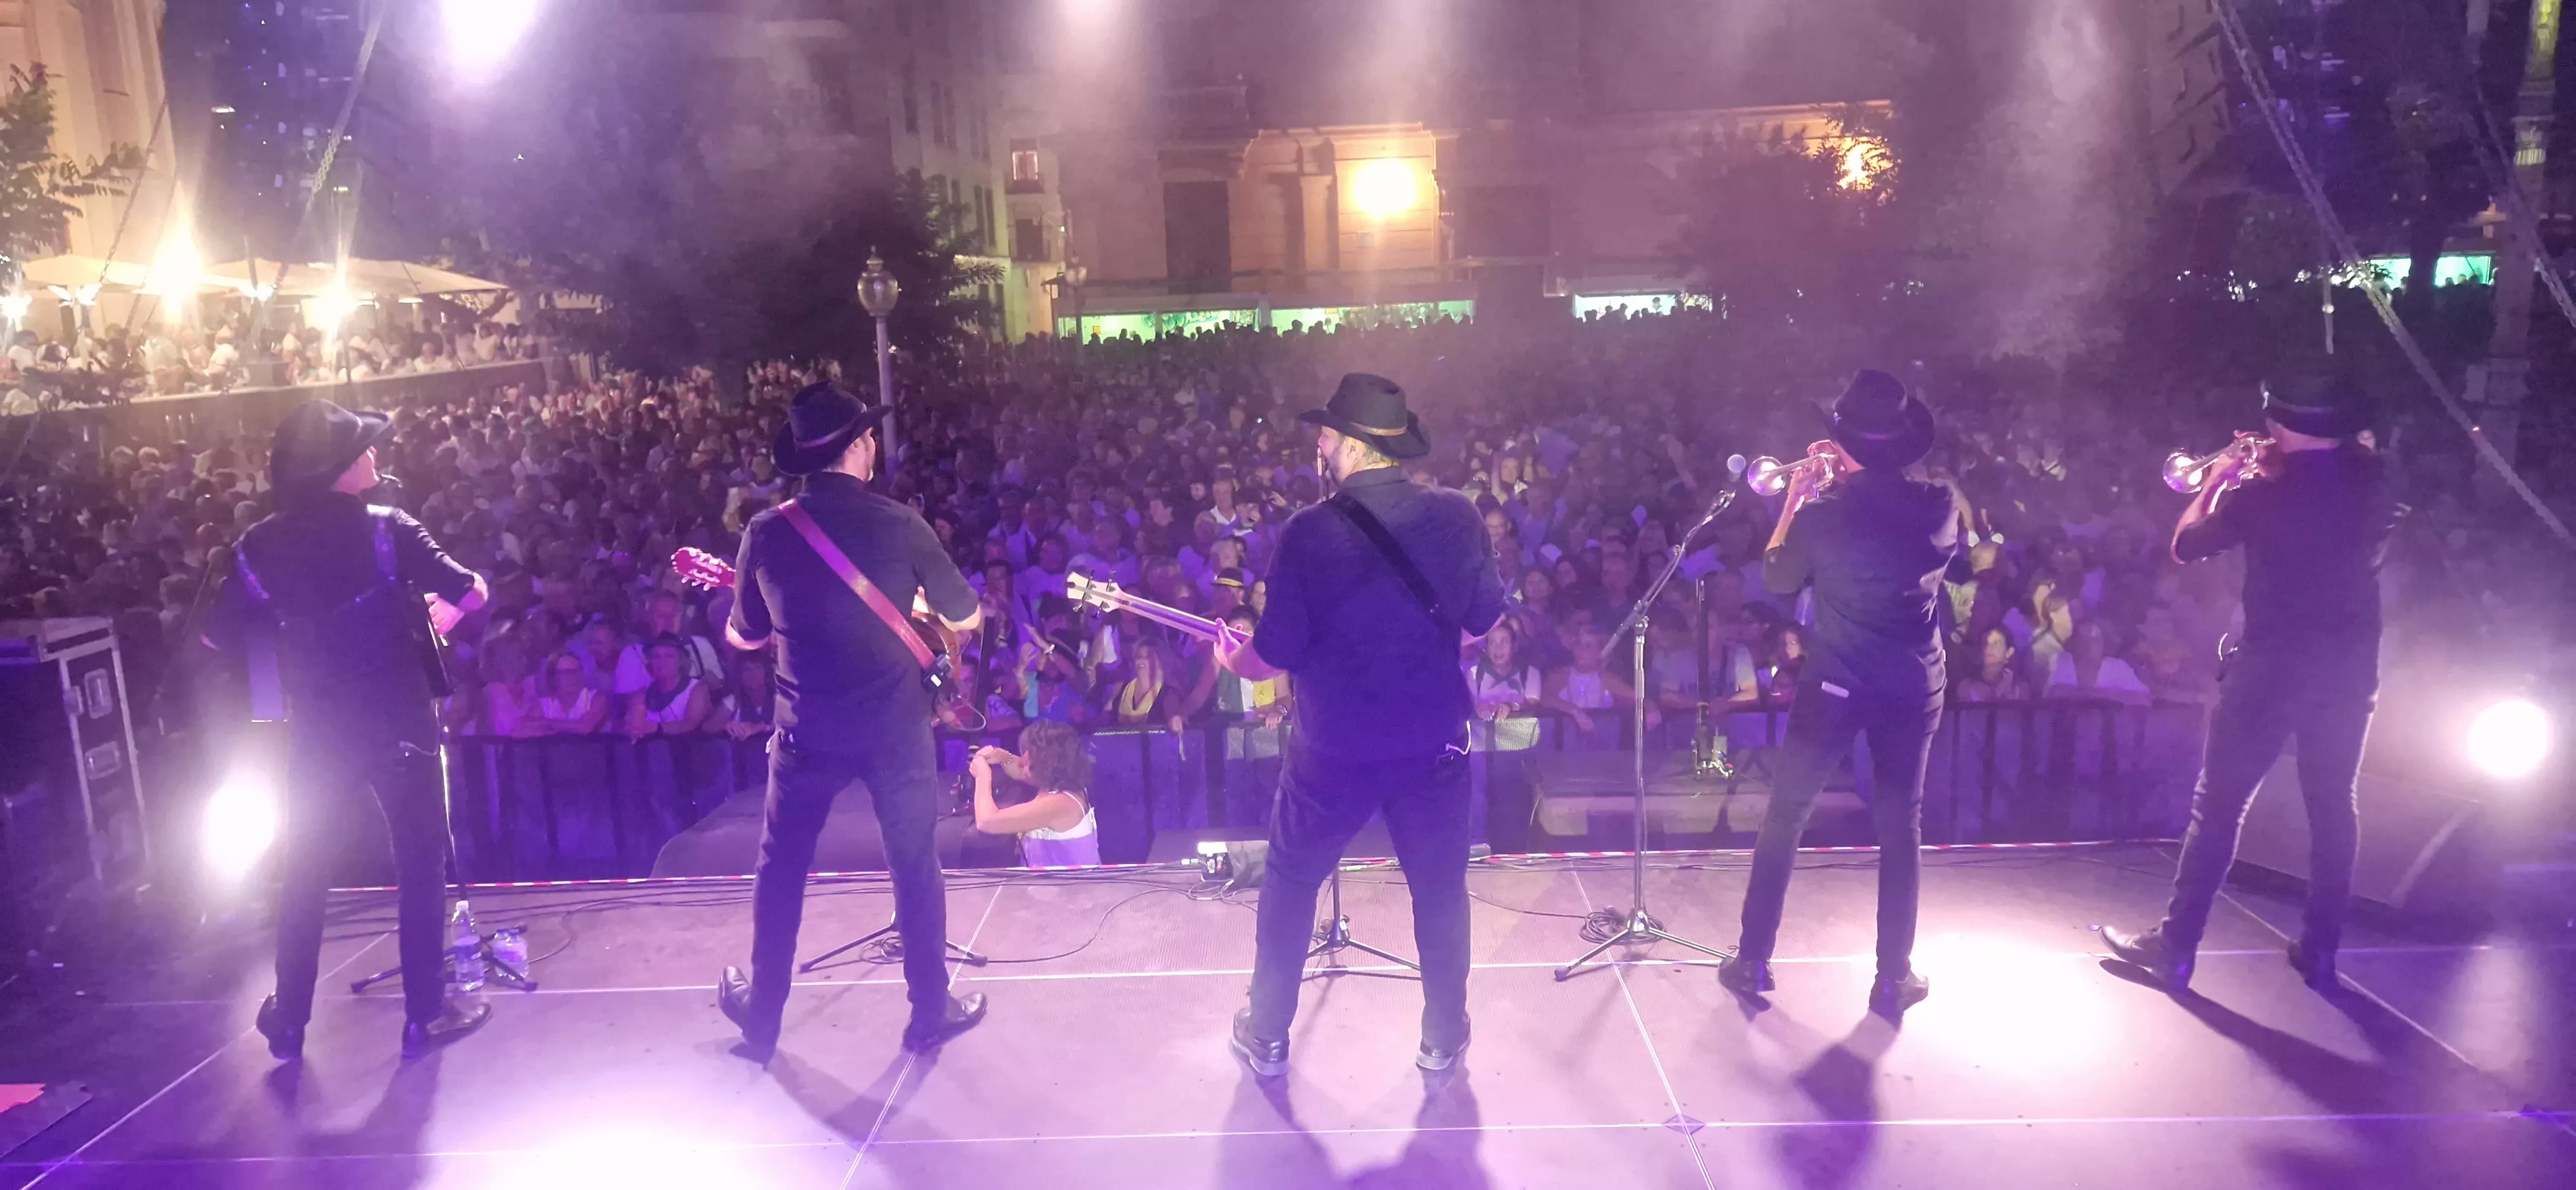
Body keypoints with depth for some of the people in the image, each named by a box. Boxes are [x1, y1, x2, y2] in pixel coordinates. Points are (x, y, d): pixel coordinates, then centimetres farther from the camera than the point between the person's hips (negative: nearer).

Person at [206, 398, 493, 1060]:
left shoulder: (260, 547, -1)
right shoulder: (384, 528, -12)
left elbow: (219, 637, 7)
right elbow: (471, 593, -15)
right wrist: (439, 616, 6)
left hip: (316, 731, 4)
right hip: (399, 724, -3)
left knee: (302, 874, 17)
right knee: (421, 866, 8)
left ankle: (289, 1023, 26)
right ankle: (424, 1017, 13)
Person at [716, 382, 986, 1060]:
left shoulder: (766, 532, -4)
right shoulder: (898, 524, -10)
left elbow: (745, 637, 8)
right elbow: (967, 618, -1)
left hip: (807, 730, 2)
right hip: (896, 726, -1)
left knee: (780, 867, 18)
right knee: (915, 865, 13)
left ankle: (761, 1019, 30)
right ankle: (931, 1012, 23)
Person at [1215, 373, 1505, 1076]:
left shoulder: (1311, 532, -17)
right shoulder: (1457, 516, -6)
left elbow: (1275, 656, -13)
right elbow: (1484, 624, 4)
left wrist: (1231, 659, 9)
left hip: (1334, 751, -2)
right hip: (1435, 745, 3)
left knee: (1289, 886, 19)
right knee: (1440, 891, 20)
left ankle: (1266, 1038, 30)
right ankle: (1444, 1038, 32)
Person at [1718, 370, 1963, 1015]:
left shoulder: (1821, 510, -13)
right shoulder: (1938, 506, -6)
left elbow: (1778, 580, 3)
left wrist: (1794, 502, 12)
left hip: (1834, 685, -2)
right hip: (1914, 685, 2)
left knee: (1784, 818, 11)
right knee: (1902, 827, 13)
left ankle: (1752, 961, 15)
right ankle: (1895, 977, 18)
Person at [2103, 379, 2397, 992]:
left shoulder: (2265, 493, -14)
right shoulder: (2372, 479, 0)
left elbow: (2185, 546, -2)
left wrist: (2216, 483, 10)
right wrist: (2279, 470, 13)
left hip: (2272, 668, -5)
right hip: (2351, 669, 5)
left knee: (2219, 805, 2)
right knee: (2334, 807, 15)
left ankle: (2175, 946, 6)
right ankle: (2320, 949, 21)